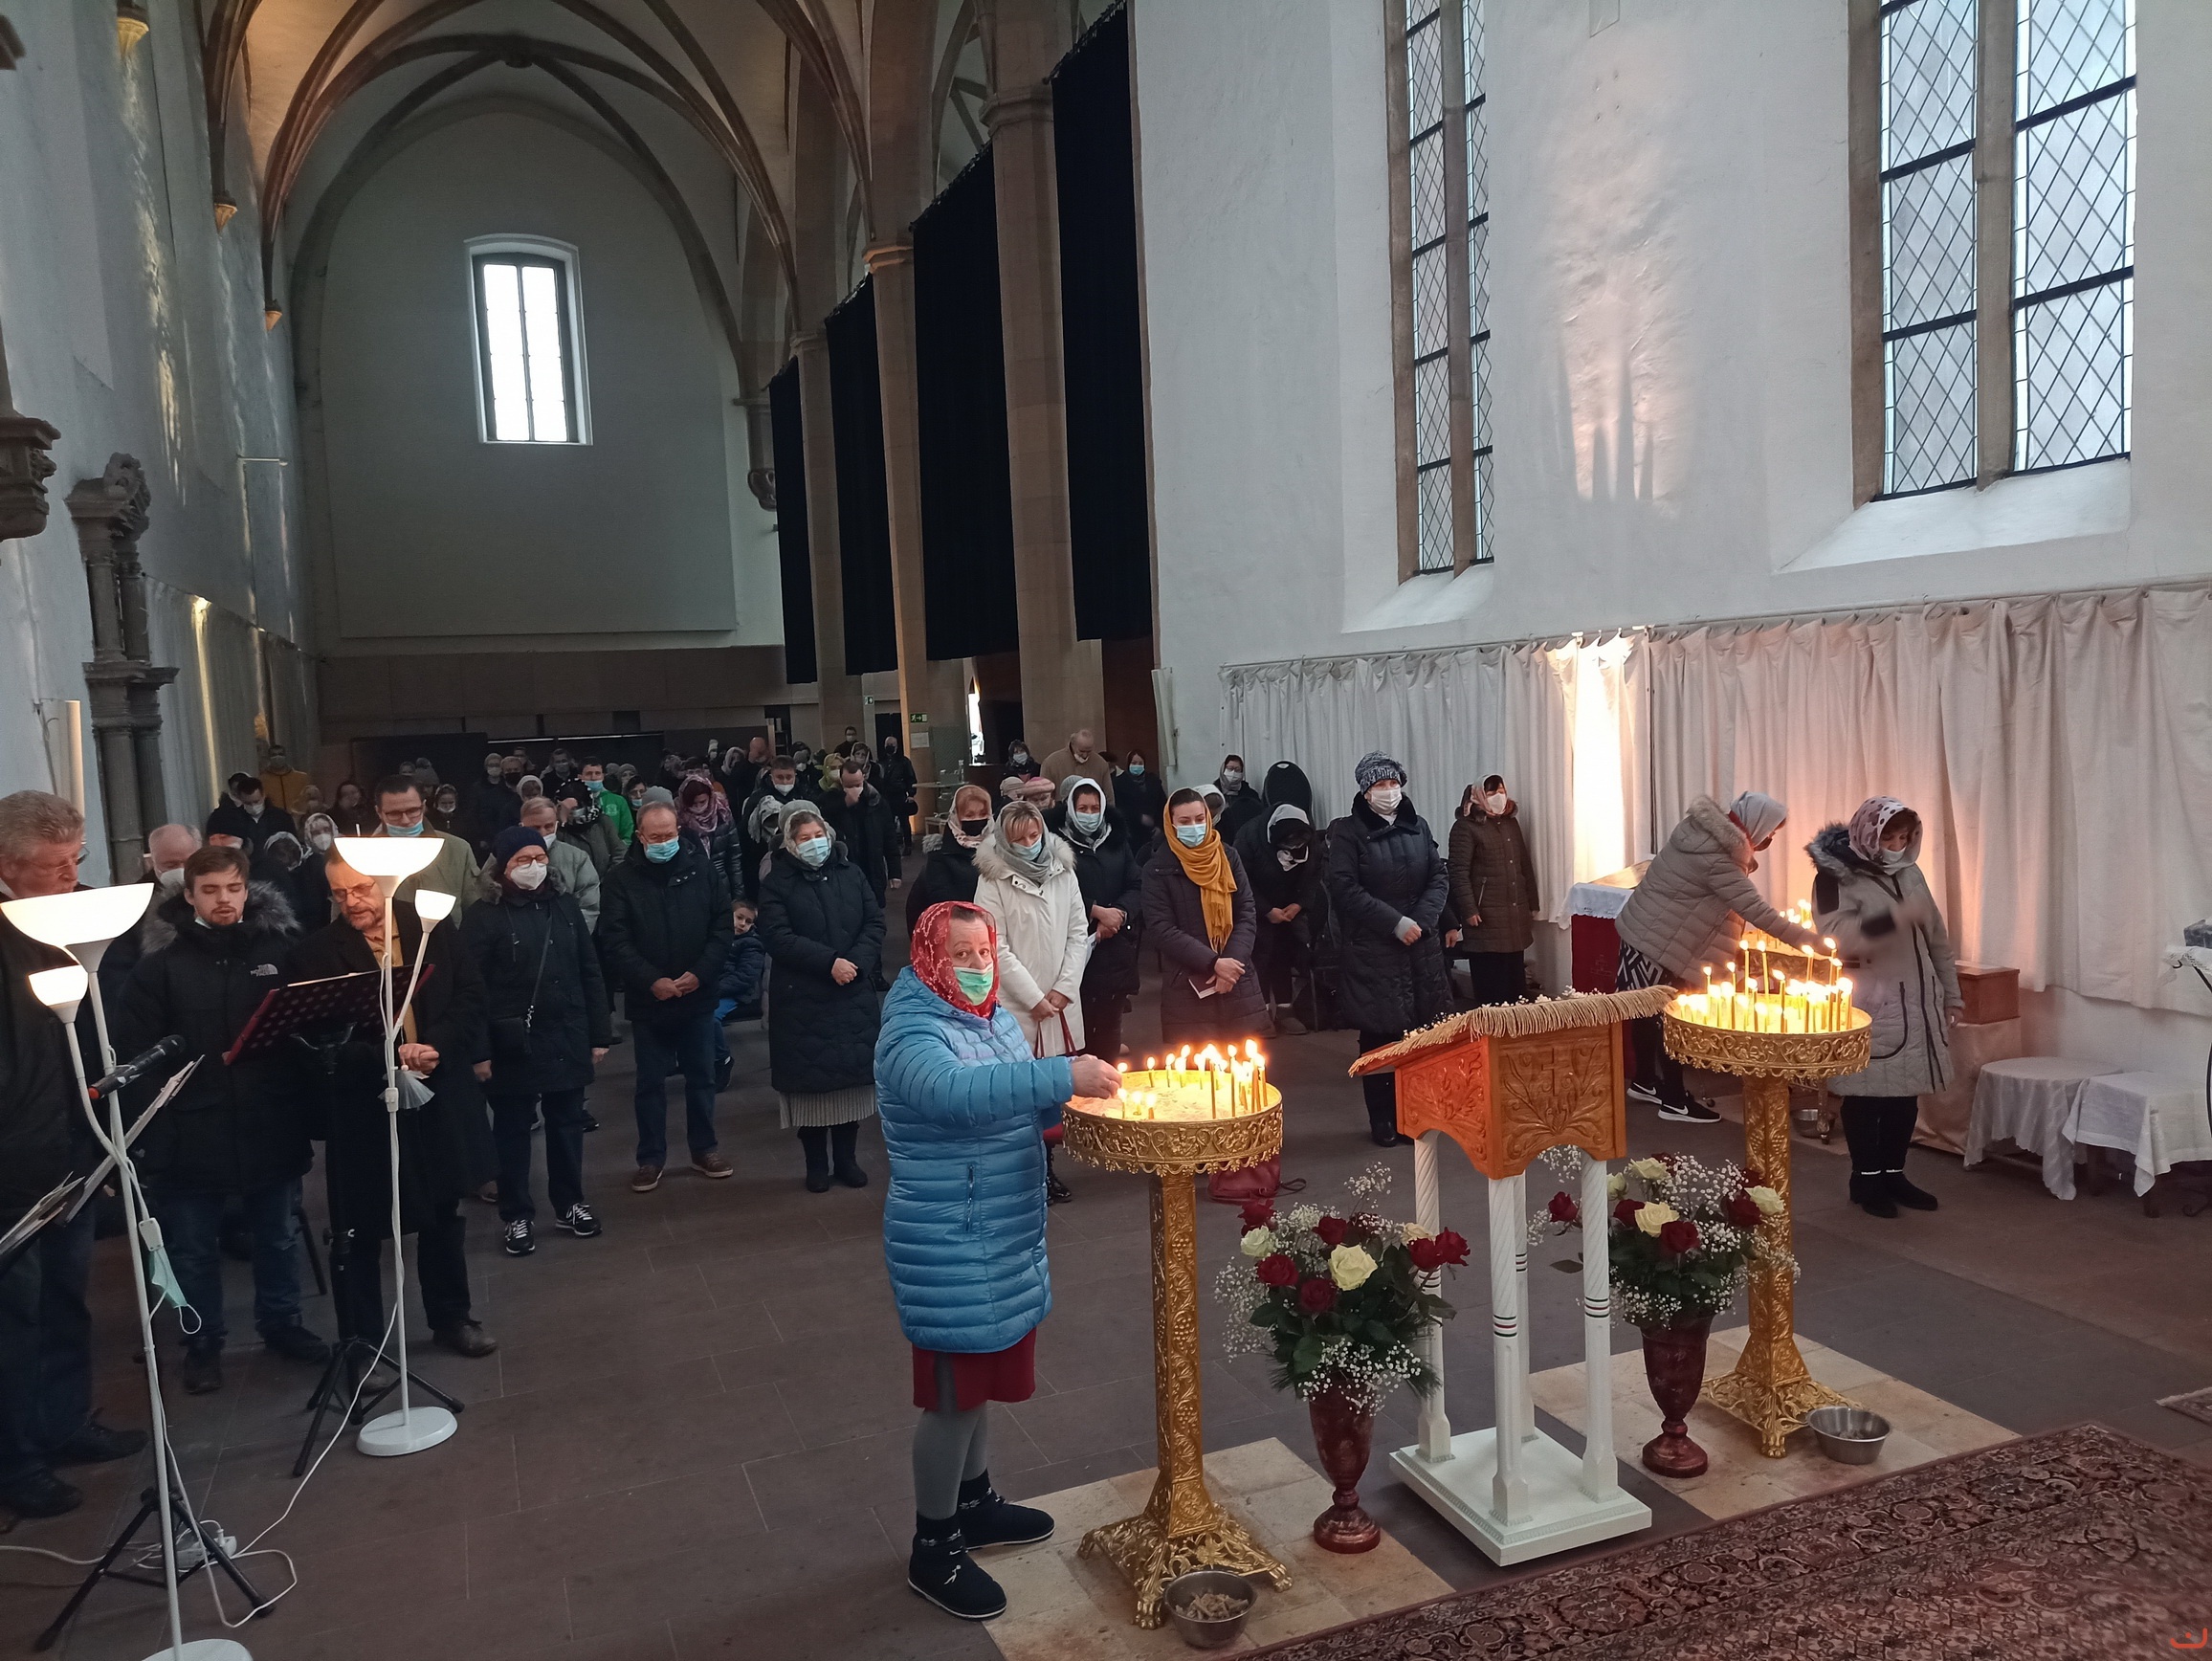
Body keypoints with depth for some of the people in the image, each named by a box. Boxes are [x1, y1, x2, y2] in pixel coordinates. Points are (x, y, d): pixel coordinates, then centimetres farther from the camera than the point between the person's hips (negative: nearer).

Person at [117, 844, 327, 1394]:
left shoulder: (281, 949, 0)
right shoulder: (162, 962, -4)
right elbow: (136, 1051, -7)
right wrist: (150, 1128, -14)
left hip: (272, 1127, 2)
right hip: (190, 1134, -1)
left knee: (279, 1236, 17)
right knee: (194, 1247, 12)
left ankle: (281, 1323, 35)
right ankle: (203, 1342, 29)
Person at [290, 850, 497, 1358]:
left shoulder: (435, 929, 0)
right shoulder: (316, 953, -8)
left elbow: (469, 996, -1)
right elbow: (322, 1037, -12)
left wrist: (434, 1047, -16)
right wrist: (389, 1055, -24)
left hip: (437, 1094, 3)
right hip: (360, 1107, -3)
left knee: (443, 1213, 17)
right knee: (358, 1230, 6)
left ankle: (452, 1317, 35)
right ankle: (361, 1341, 21)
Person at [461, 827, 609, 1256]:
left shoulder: (565, 906, 4)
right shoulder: (485, 917, -8)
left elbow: (590, 974, 7)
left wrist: (599, 1034, 5)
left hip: (567, 1039, 4)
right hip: (513, 1045, -4)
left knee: (567, 1123, 15)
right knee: (513, 1131, 9)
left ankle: (569, 1203, 30)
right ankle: (517, 1215, 22)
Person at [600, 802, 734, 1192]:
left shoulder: (702, 869, -1)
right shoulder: (621, 880, -5)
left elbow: (723, 925, -1)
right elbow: (615, 941, -10)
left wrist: (700, 973, -13)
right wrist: (652, 981, -19)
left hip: (698, 996, 2)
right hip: (648, 1000, -1)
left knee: (701, 1076, 13)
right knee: (651, 1082, 8)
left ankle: (703, 1150, 27)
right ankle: (651, 1159, 20)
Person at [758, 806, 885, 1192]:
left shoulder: (851, 874, 8)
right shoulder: (776, 883, -2)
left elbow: (874, 923, 5)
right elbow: (778, 937, -12)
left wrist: (857, 962, -13)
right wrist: (829, 962, -20)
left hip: (854, 996, 3)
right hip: (802, 1001, -3)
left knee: (852, 1074, 6)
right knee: (811, 1078, 2)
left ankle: (846, 1158, 21)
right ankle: (816, 1164, 17)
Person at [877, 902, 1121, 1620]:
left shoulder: (995, 1016, 6)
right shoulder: (912, 1035, -22)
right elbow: (953, 1091, -43)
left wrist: (1079, 1090, -4)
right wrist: (1060, 1075, -48)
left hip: (1003, 1235, 8)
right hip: (948, 1247, -8)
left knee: (982, 1374, 22)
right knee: (953, 1392, 3)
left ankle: (974, 1502, 41)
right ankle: (934, 1548, 20)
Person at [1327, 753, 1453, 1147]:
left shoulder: (1418, 826, 11)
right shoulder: (1348, 833, -4)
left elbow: (1439, 877, 10)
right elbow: (1345, 889, -11)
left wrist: (1421, 920, -7)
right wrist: (1395, 922, -15)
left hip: (1421, 947, 4)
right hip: (1371, 951, -4)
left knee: (1419, 1034, 1)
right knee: (1379, 1036, 0)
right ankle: (1382, 1121, 11)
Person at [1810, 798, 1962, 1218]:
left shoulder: (1909, 873, 11)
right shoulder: (1835, 876, -9)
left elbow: (1936, 938, 17)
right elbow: (1839, 937, -22)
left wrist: (1952, 993, 16)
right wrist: (1898, 917, -30)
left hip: (1915, 1002, 6)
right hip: (1868, 1005, -6)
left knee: (1906, 1093, 9)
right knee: (1867, 1093, -1)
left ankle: (1893, 1174, 22)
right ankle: (1865, 1179, 12)